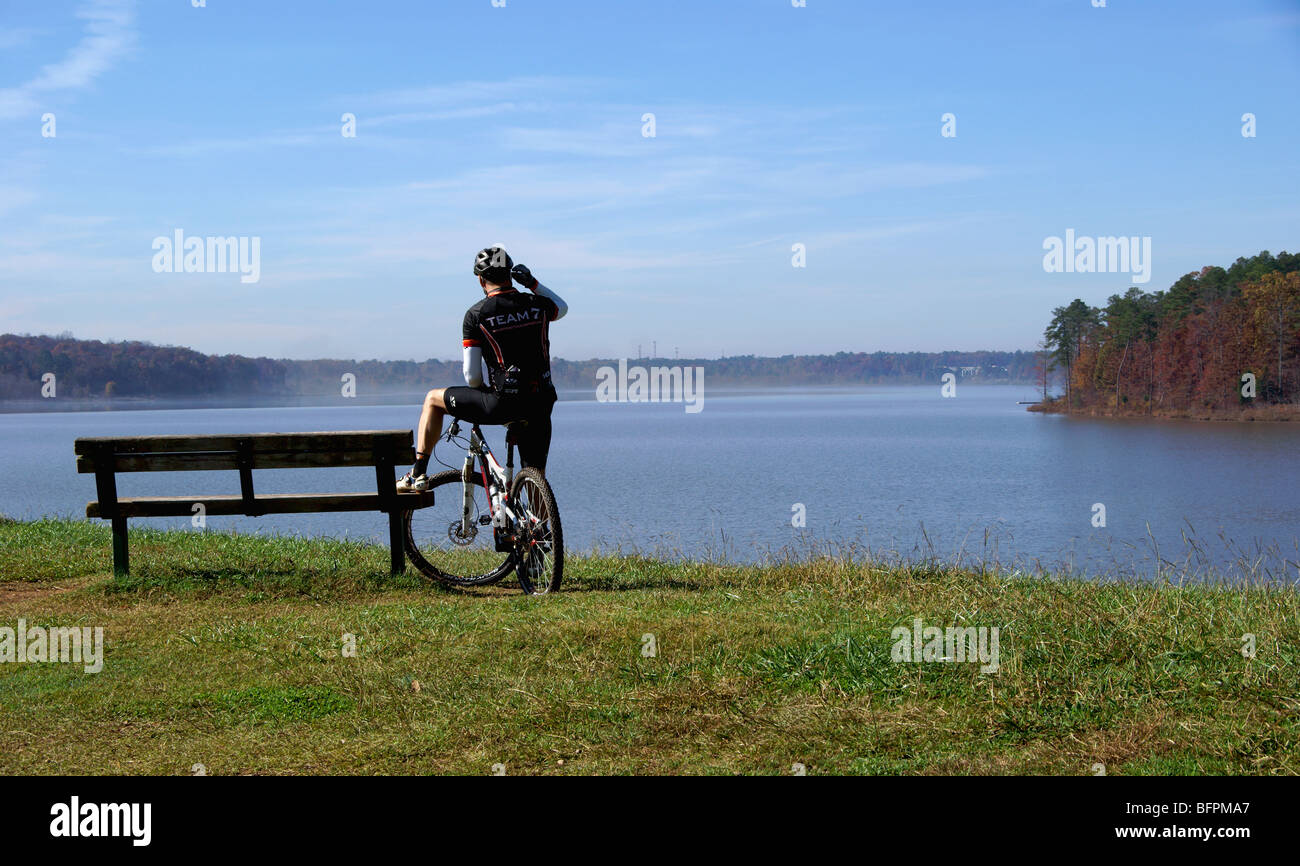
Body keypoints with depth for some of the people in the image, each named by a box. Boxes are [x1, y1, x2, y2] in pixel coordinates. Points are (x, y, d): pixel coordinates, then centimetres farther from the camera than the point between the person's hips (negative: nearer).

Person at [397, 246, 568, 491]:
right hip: (540, 405, 4)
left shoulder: (476, 315, -4)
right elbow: (562, 308, 33)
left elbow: (472, 376, -4)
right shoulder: (537, 305, 6)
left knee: (433, 399, 18)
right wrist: (532, 282, 28)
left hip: (502, 405, -4)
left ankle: (418, 475, 16)